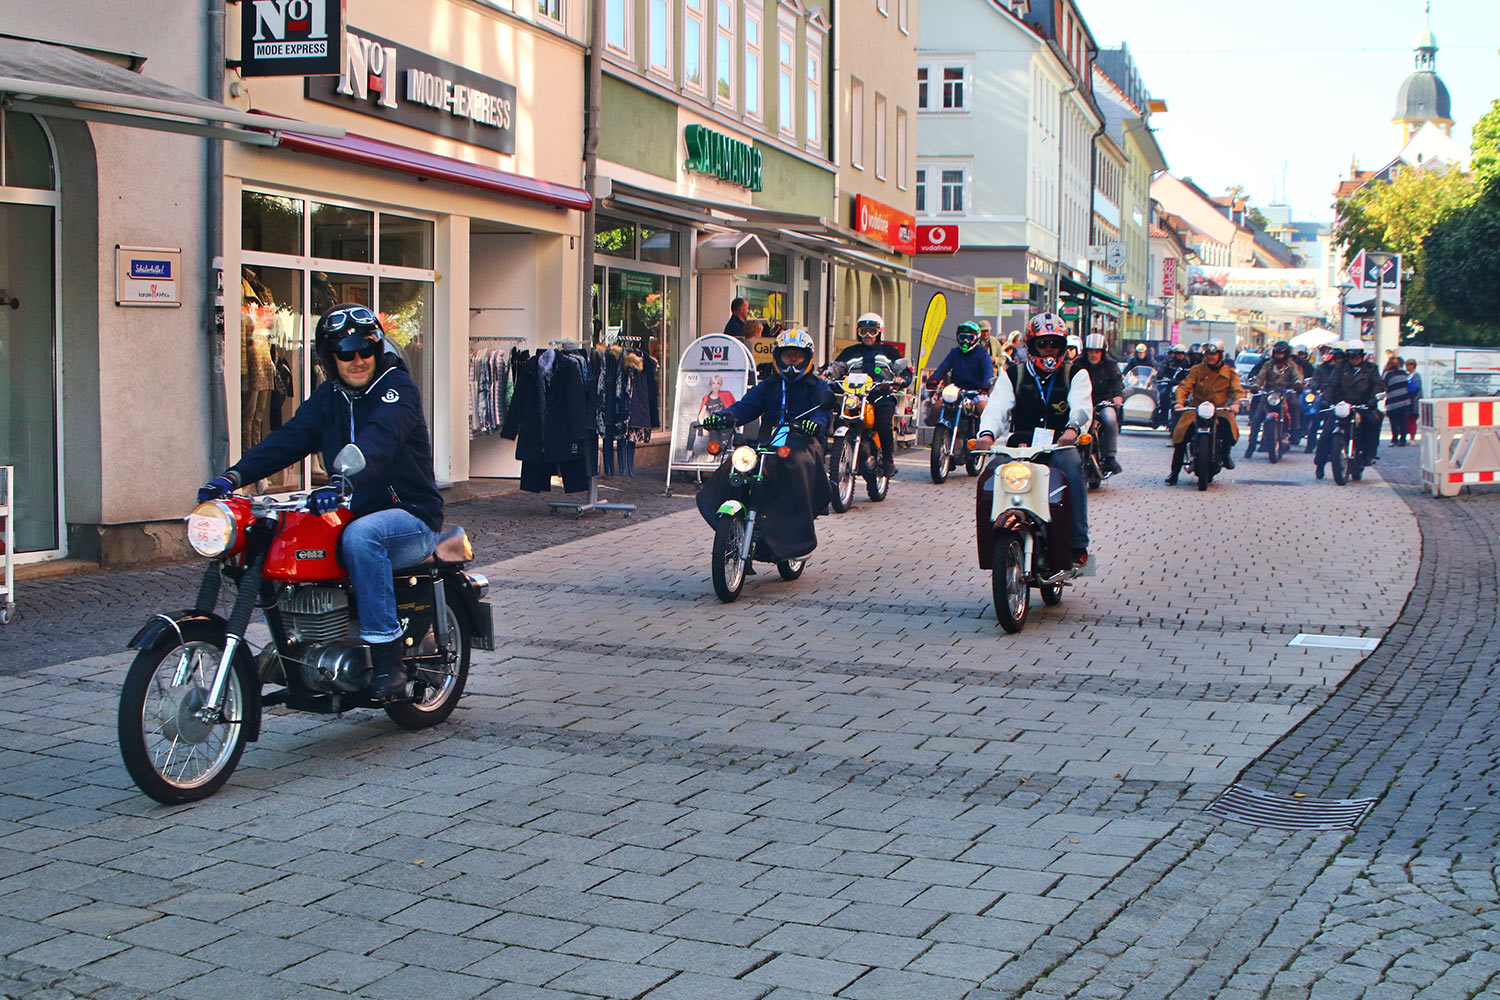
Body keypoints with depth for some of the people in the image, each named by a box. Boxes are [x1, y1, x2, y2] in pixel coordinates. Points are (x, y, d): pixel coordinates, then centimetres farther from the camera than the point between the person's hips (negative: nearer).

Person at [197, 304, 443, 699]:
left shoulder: (396, 387, -9)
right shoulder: (329, 396, 12)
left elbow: (378, 439, -30)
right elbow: (289, 438, -2)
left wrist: (343, 483, -49)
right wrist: (234, 476, -19)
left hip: (413, 517, -7)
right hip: (354, 515, 7)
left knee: (360, 536, -38)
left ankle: (387, 662, -34)